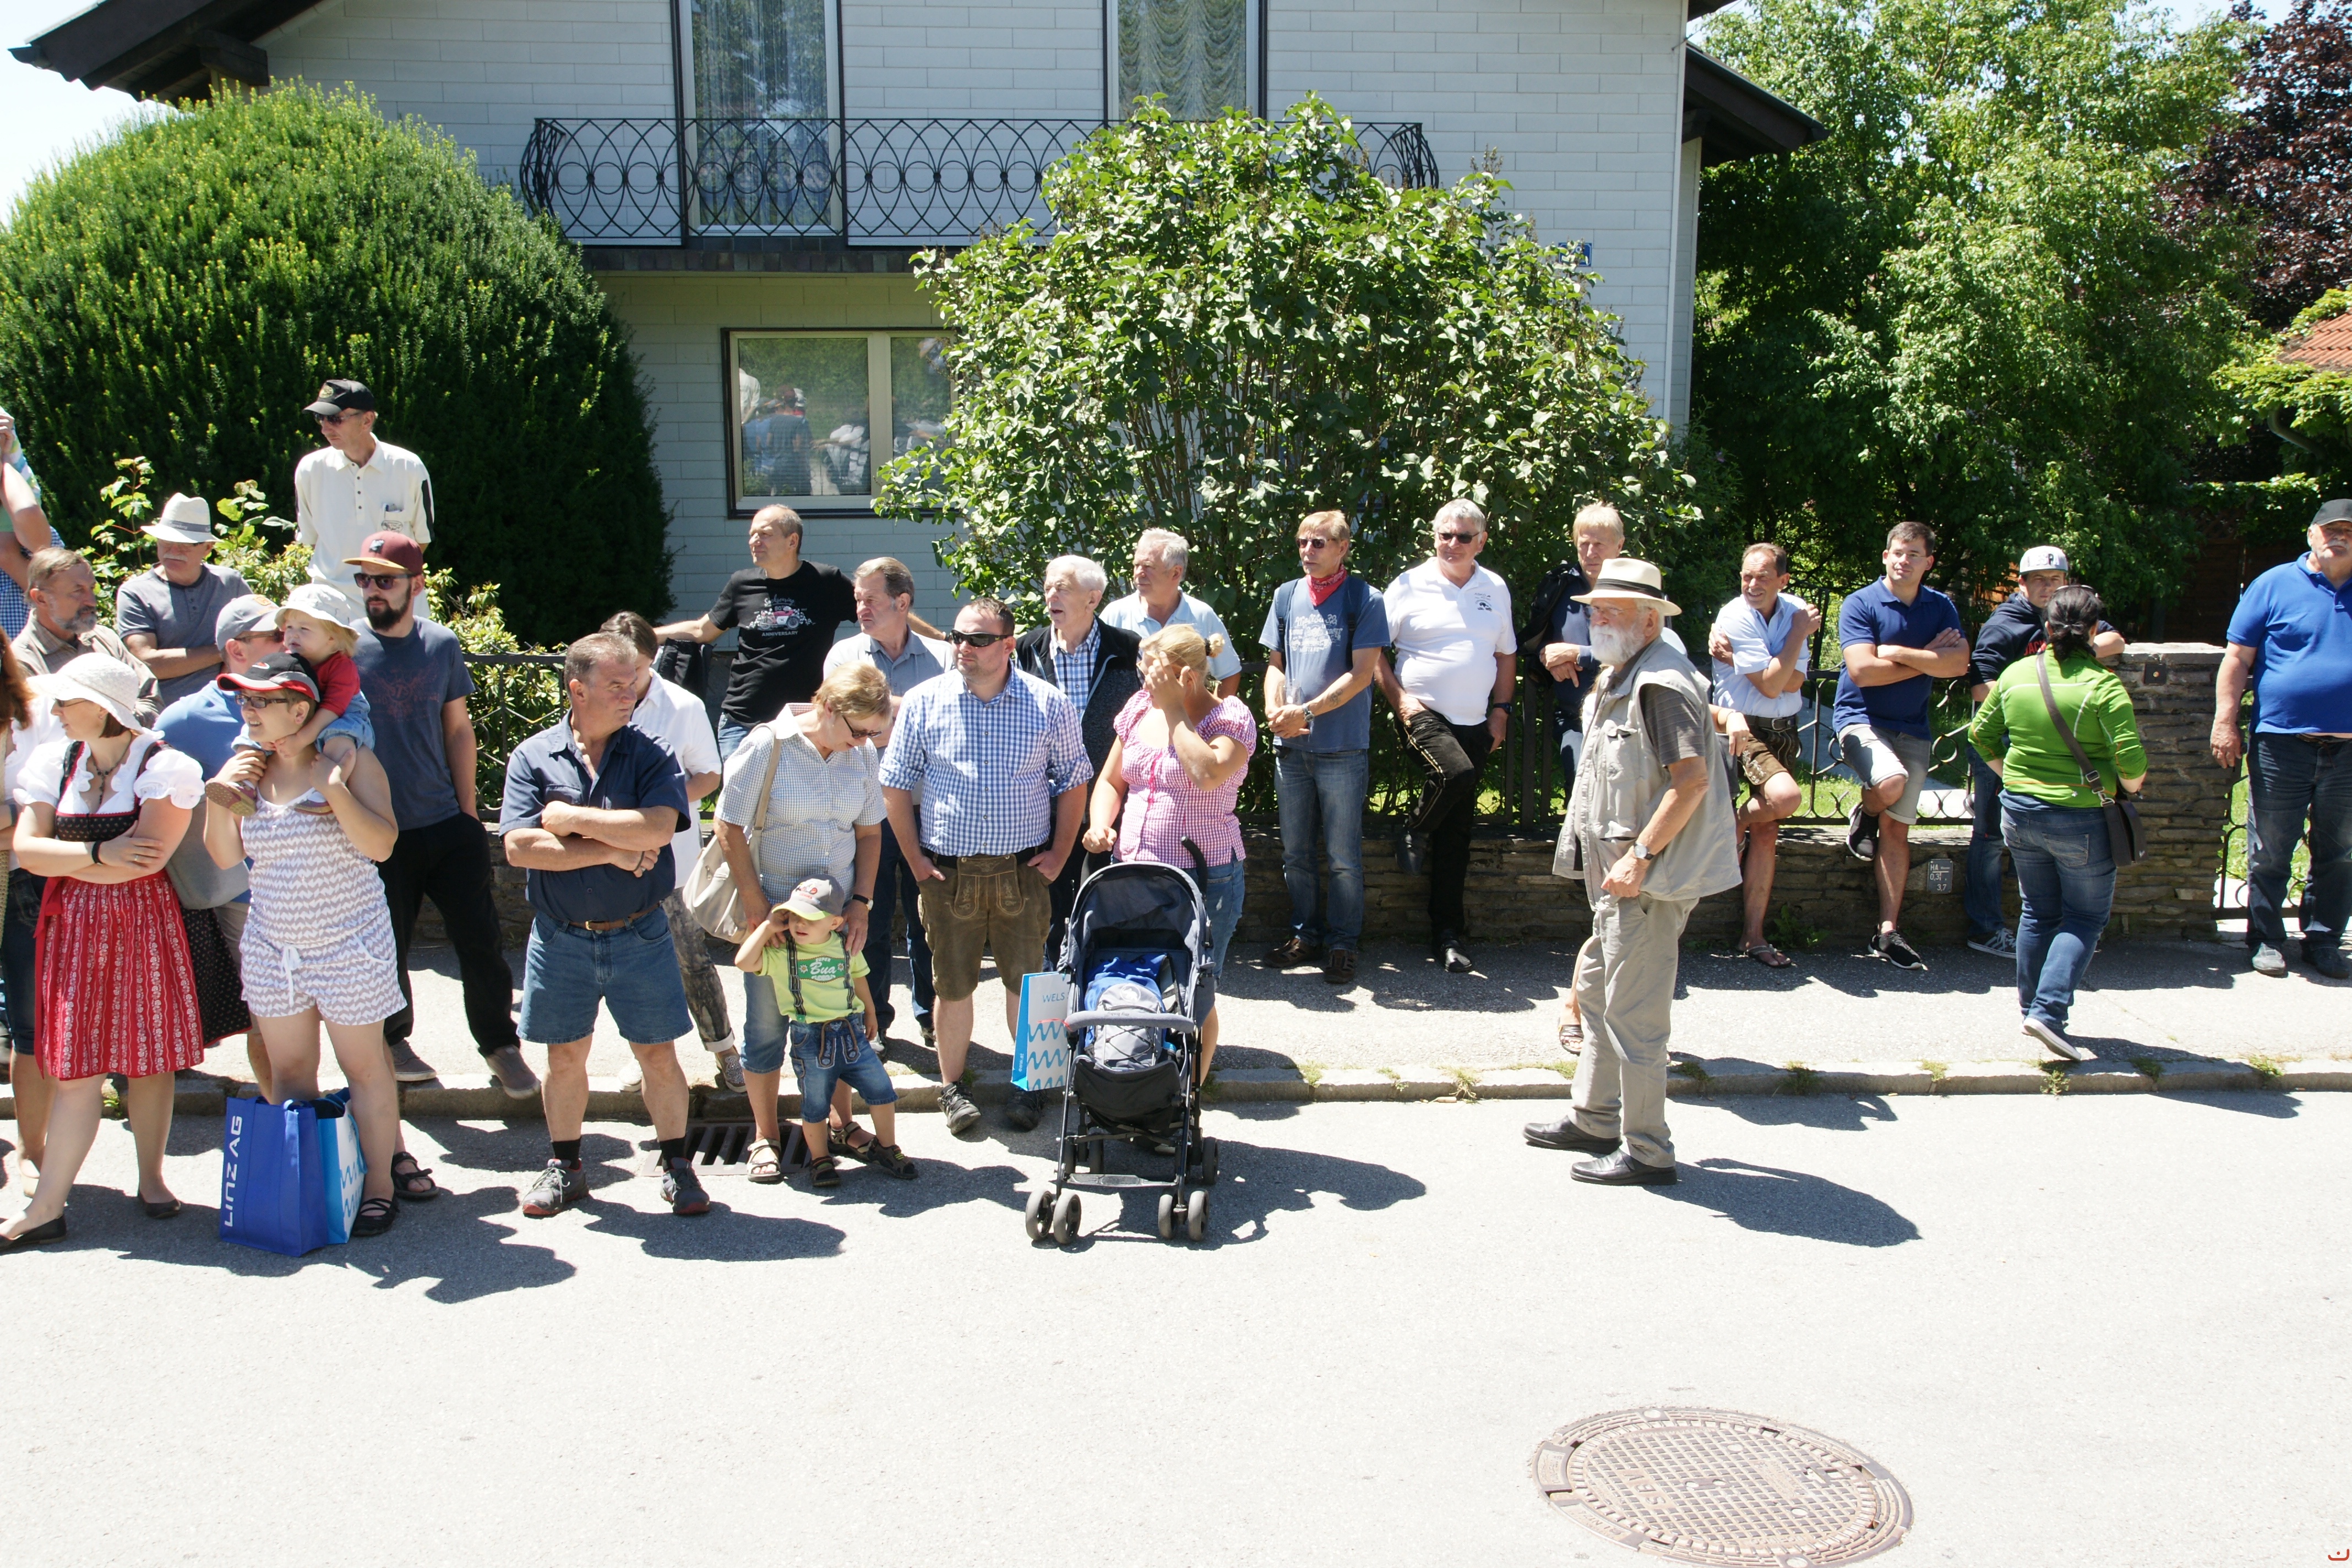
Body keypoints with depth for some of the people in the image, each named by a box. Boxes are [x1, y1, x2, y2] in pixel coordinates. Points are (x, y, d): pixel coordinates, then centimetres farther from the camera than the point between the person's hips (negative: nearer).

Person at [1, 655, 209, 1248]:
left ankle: (151, 1178, 21)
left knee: (149, 1057, 6)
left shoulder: (163, 766, -6)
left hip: (144, 923, -3)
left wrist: (64, 859, -4)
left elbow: (149, 855, -16)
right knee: (76, 1065, 0)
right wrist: (101, 853, -13)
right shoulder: (55, 761, 8)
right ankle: (48, 1207, 3)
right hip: (72, 927, 3)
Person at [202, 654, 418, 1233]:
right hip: (273, 945, 5)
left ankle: (380, 1184, 16)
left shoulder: (350, 760, -9)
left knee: (364, 1065, 4)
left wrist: (335, 788, -27)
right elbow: (225, 857, 5)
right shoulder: (248, 768, 5)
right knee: (287, 1070, 10)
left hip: (350, 944, -5)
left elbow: (380, 844, -17)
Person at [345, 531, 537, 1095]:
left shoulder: (442, 645, 3)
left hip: (448, 826, 2)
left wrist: (467, 811, 8)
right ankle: (392, 1038, 35)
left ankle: (501, 1045, 20)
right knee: (386, 948, 12)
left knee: (481, 943, 3)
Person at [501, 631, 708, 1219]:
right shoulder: (534, 757, -1)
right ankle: (564, 1165, 31)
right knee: (564, 1058, 13)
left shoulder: (651, 755, -2)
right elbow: (520, 847, -13)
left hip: (638, 934, -1)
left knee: (658, 1056, 5)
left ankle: (676, 1165, 21)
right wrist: (612, 851, -15)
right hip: (561, 938, 1)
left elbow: (658, 828, -20)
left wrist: (570, 819, -14)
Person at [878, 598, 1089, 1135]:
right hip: (948, 871, 0)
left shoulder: (1048, 704, -1)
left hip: (1023, 871, 0)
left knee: (1027, 982, 8)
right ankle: (952, 1087, 25)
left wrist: (1059, 854, 1)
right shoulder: (924, 702, -1)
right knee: (953, 985, 8)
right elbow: (895, 785, 5)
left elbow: (1073, 781, 8)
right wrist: (915, 859, 0)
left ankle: (1027, 1085, 24)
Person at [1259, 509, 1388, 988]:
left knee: (1343, 857, 1)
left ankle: (1342, 943, 11)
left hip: (1342, 749, -4)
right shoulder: (1286, 596, 11)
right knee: (1296, 853, 11)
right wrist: (1274, 709, -5)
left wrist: (1306, 712, -14)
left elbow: (1361, 674, -9)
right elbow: (1275, 663, 14)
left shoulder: (1365, 600, -3)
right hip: (1290, 746, 5)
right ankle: (1305, 935, 24)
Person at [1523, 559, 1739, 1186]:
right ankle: (1593, 1118, 33)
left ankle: (1647, 1151, 4)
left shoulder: (1663, 684, -17)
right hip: (1616, 868, 11)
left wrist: (1639, 857, -26)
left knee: (1633, 1009, -6)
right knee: (1597, 989, 19)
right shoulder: (1615, 681, 15)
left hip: (1650, 875, -11)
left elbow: (1691, 780, -25)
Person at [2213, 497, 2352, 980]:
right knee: (2270, 853, 4)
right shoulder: (2275, 586, 1)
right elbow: (2238, 658, -1)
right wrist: (2225, 722, -7)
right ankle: (2266, 940, 16)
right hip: (2281, 741, -3)